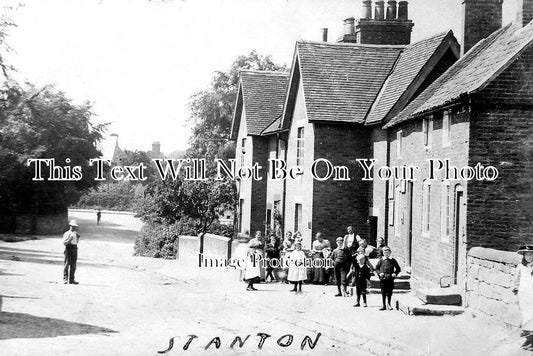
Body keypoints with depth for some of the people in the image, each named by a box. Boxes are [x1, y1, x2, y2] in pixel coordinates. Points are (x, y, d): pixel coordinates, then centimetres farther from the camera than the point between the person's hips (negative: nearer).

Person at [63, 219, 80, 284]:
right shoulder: (67, 234, -4)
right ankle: (65, 279, -1)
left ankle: (71, 279, 11)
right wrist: (70, 239, -24)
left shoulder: (75, 233, 15)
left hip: (75, 249, 6)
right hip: (68, 250, -6)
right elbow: (64, 243, -11)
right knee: (67, 264, -5)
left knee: (73, 266, 6)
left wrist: (78, 237, 7)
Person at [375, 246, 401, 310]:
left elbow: (398, 268, 10)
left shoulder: (393, 261, 5)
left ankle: (389, 304, 21)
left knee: (389, 292, 5)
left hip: (390, 278, 0)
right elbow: (377, 268, 9)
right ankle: (384, 305, 9)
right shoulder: (381, 260, 4)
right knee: (383, 292, 2)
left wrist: (395, 273, -5)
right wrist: (379, 273, -7)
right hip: (383, 278, 0)